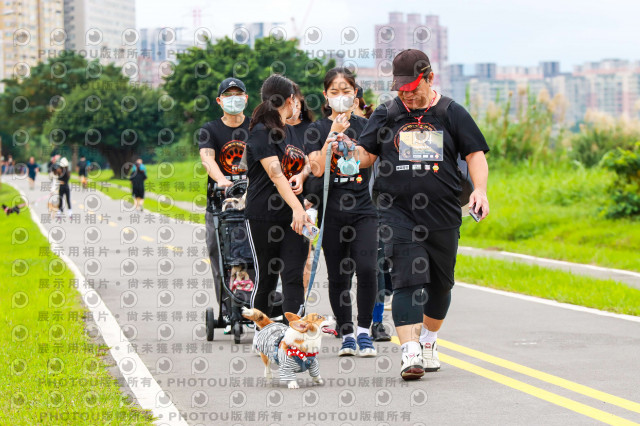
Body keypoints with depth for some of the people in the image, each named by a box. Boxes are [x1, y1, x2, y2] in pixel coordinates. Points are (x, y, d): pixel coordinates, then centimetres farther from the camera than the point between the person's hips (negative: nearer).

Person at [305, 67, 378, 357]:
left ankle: (364, 331, -6)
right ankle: (346, 334, 16)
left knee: (366, 268, -17)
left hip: (363, 210, 0)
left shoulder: (365, 126, 7)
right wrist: (333, 135, -17)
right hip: (332, 211, 0)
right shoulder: (318, 130, 3)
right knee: (338, 276, 5)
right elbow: (317, 169, -9)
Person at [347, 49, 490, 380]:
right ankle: (410, 352, -21)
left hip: (443, 213, 1)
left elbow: (475, 154, 6)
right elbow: (365, 155, 10)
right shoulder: (385, 115, 9)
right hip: (398, 212, -1)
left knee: (440, 282, 12)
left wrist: (480, 190, -10)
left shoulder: (451, 113, 6)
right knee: (407, 280, -14)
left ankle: (428, 343, 33)